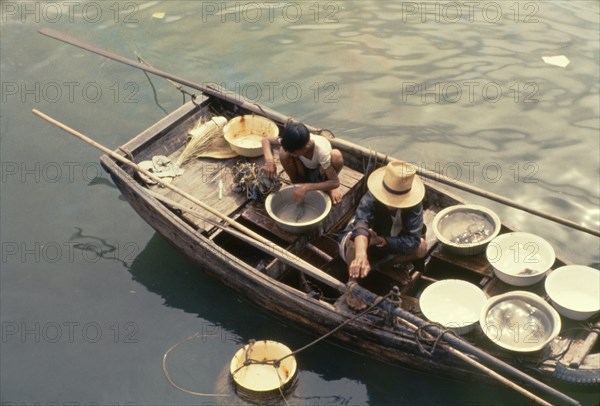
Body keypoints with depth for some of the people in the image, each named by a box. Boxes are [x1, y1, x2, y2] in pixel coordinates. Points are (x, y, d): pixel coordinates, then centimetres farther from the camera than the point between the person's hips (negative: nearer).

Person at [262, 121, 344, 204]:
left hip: (320, 173, -2)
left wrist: (306, 187, -45)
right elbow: (266, 140, -18)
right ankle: (296, 183, -1)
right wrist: (269, 159, -39)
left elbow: (335, 182, -36)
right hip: (304, 172, 2)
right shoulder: (293, 142, -30)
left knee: (336, 155, -34)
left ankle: (329, 187, -4)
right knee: (283, 152, -27)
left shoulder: (322, 150, -39)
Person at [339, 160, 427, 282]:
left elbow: (413, 241, -30)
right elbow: (361, 227, -57)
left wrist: (382, 240, -40)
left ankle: (383, 265, 2)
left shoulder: (414, 205, -28)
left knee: (421, 247, -18)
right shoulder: (370, 200, -38)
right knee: (356, 243, -37)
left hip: (388, 243, 4)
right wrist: (361, 256, -76)